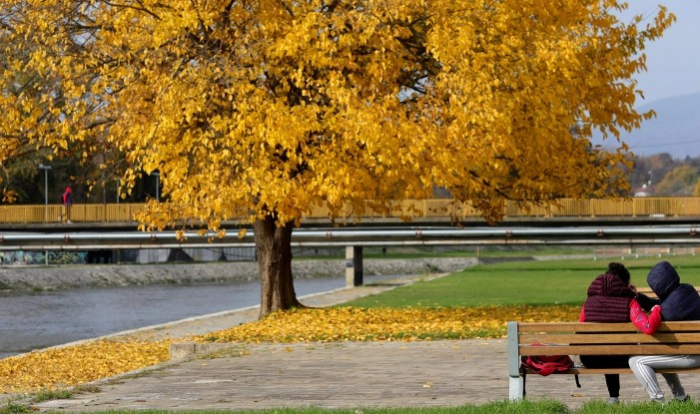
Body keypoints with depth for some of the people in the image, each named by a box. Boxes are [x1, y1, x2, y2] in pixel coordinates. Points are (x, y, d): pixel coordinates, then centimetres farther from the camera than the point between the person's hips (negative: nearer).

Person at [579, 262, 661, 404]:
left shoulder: (589, 302, 0)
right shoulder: (628, 302, -10)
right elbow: (648, 327, -24)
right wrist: (656, 311, -5)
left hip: (590, 361, 3)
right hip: (621, 360, -3)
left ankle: (613, 397, 47)